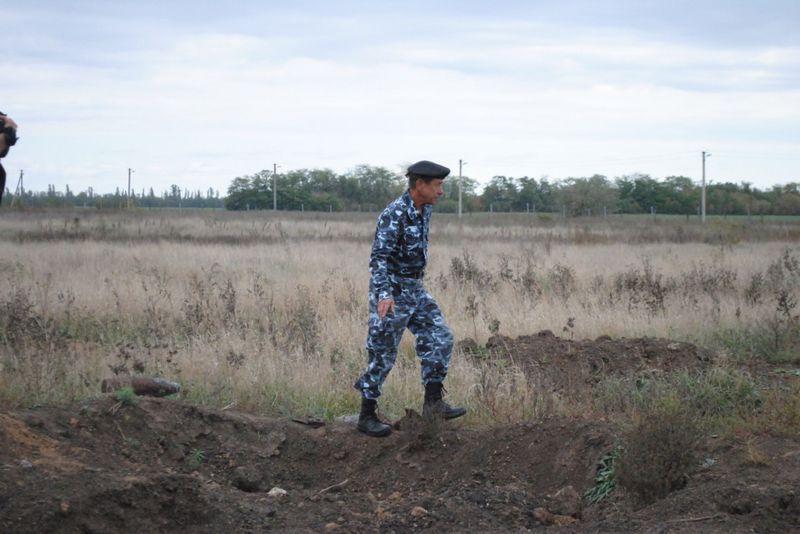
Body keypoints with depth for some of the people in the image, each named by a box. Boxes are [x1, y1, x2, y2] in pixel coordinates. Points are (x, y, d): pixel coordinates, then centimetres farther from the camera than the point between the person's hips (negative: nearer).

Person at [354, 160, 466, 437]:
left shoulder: (424, 210, 5)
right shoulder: (393, 214, -23)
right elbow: (379, 257, -30)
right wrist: (384, 295, -43)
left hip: (414, 289, 8)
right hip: (390, 292, -8)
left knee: (440, 338, -2)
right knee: (382, 355, -2)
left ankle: (433, 403, 0)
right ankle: (367, 416, 8)